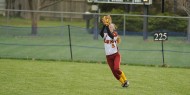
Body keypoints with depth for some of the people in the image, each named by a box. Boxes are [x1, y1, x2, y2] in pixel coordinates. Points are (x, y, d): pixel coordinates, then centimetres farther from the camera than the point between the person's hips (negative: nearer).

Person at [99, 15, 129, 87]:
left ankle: (125, 80, -3)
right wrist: (104, 25, -31)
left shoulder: (115, 34, -5)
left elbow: (110, 35, -28)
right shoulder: (105, 35, 4)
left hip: (116, 55, -4)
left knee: (116, 69, -22)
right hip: (108, 56, 4)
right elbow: (101, 33, -19)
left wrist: (107, 25, -33)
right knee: (114, 72, 0)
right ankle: (123, 83, 16)